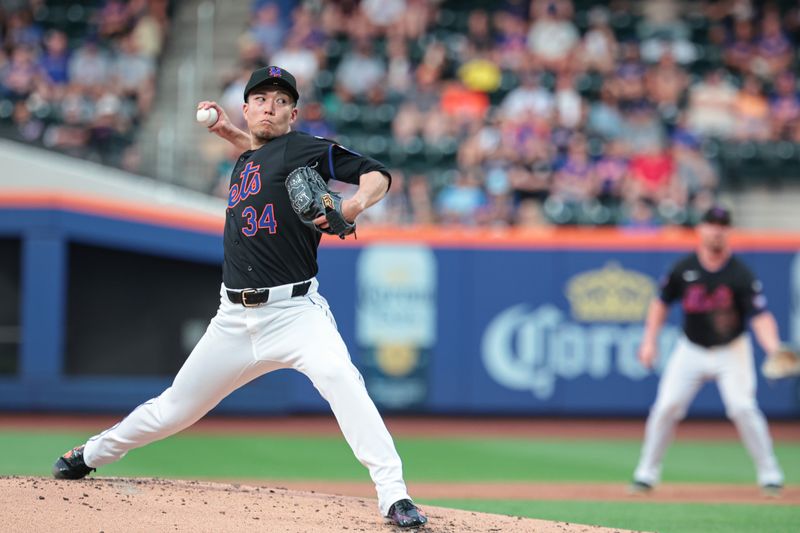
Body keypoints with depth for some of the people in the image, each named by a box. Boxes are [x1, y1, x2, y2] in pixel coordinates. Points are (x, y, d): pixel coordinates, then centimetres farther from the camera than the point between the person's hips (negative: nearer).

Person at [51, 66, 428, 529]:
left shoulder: (303, 147, -2)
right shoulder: (244, 162, 16)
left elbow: (377, 174, -6)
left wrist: (355, 205, -25)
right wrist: (228, 130, 25)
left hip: (295, 310, -6)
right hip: (235, 319, 6)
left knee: (339, 376, -33)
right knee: (173, 409, 15)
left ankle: (393, 494, -35)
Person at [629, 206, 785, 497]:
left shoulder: (741, 274, -15)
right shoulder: (684, 268, -7)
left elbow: (760, 316, -22)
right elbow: (662, 302, 8)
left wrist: (773, 349, -39)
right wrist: (649, 340, 2)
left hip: (731, 351, -3)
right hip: (691, 350, 3)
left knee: (742, 407, -17)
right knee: (666, 407, -5)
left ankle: (770, 476, -3)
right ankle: (646, 475, 8)